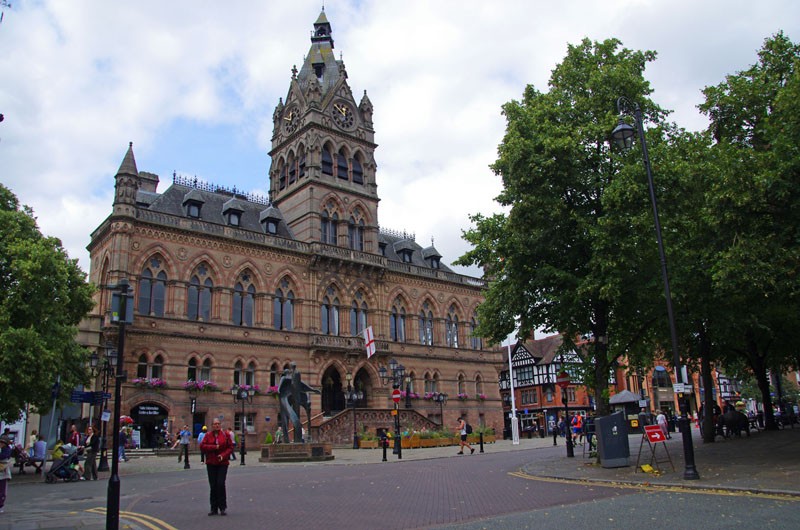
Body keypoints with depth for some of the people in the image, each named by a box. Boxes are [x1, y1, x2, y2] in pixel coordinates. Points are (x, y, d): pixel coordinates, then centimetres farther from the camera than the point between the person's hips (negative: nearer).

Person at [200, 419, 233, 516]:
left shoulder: (225, 435, 2)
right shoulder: (208, 435, 5)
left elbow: (230, 447, 0)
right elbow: (202, 446, -5)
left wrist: (223, 455, -15)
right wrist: (214, 447, -15)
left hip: (222, 463, -2)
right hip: (211, 464, 2)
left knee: (221, 484, -10)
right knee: (213, 486, 4)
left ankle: (222, 507, 2)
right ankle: (214, 508, 15)